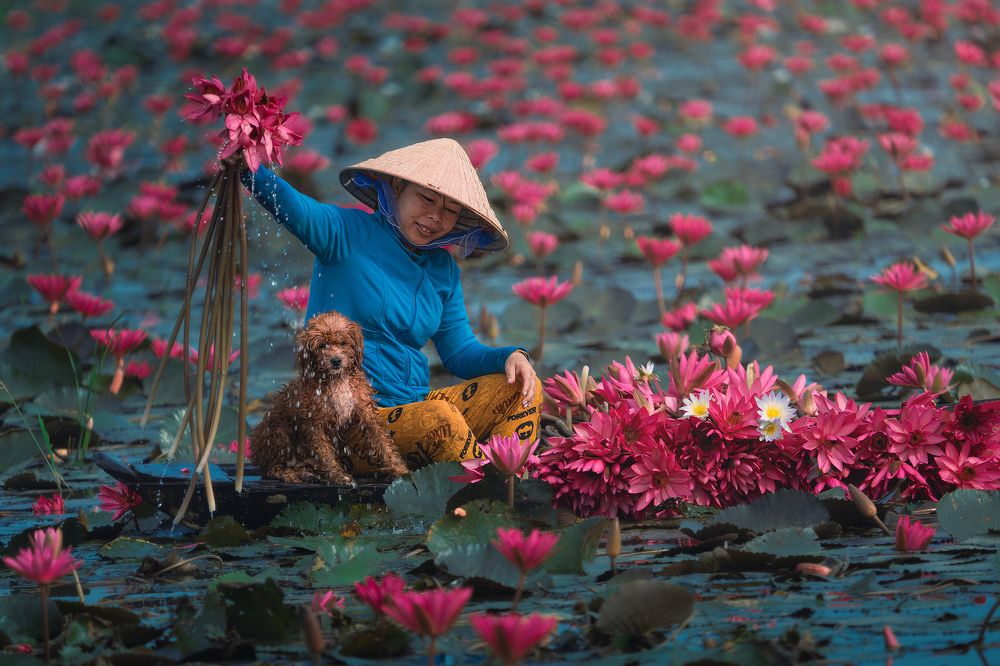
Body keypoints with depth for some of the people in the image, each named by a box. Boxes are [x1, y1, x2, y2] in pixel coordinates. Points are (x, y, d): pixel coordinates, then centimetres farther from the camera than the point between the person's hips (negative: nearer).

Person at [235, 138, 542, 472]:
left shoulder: (443, 269, 14)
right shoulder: (348, 232, -6)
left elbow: (460, 352, 18)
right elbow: (290, 206, -26)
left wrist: (511, 356, -4)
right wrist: (245, 163, -47)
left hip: (412, 405, 7)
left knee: (522, 388, -9)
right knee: (438, 419, -35)